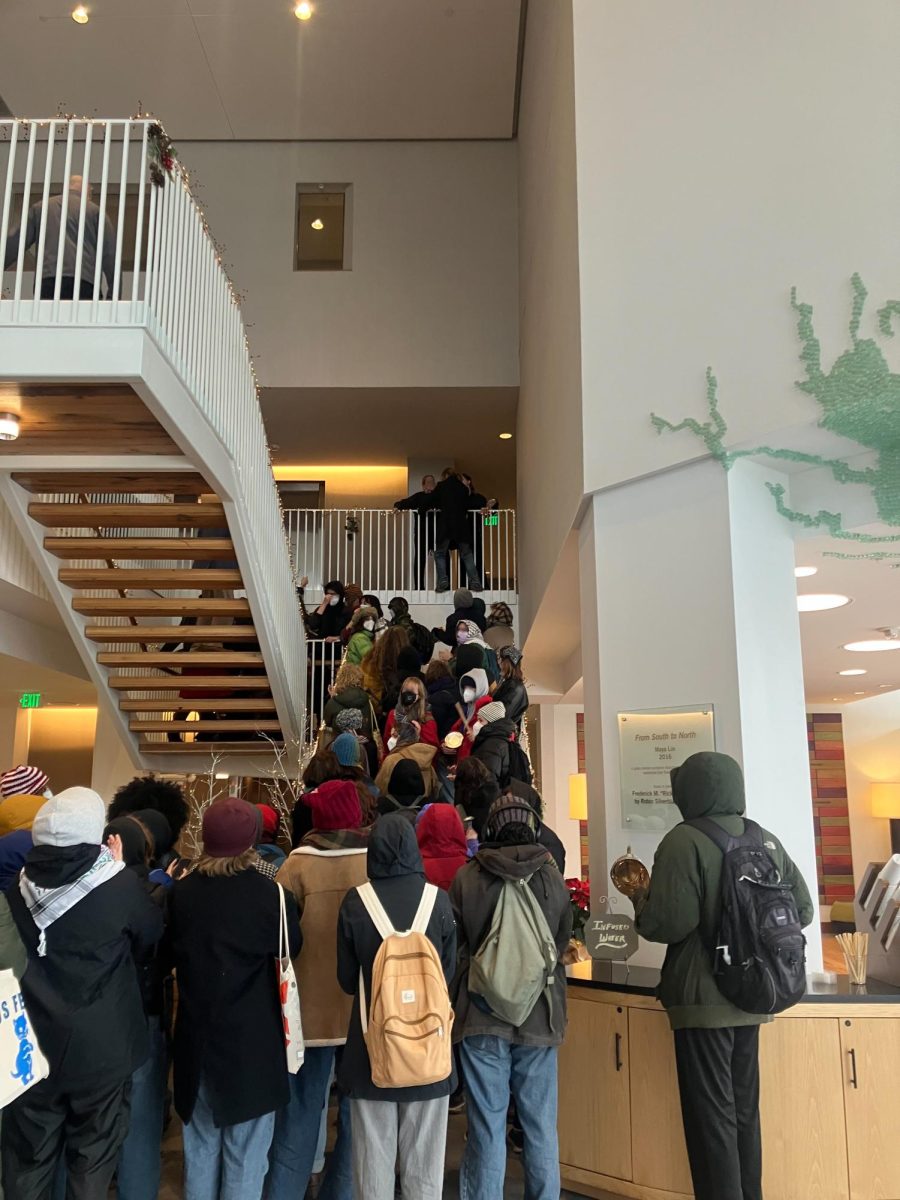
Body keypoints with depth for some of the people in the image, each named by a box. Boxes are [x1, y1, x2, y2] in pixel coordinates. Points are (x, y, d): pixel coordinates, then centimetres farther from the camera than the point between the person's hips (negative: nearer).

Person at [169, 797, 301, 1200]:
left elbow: (173, 955, 7)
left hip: (196, 1038, 4)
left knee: (200, 1149, 20)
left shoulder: (182, 893, -9)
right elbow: (291, 952, -1)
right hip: (252, 1042, -4)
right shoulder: (271, 896, -19)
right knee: (245, 1157, 10)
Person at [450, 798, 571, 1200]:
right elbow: (561, 944, 10)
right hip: (539, 1017, 2)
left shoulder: (466, 878, -9)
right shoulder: (553, 878, -3)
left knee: (487, 1128, 6)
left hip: (481, 1017, -1)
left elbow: (454, 948, 1)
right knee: (540, 1127, 12)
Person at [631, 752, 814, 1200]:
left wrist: (640, 898, -3)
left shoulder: (685, 840, -16)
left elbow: (667, 924, -22)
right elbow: (802, 909, 10)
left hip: (704, 1000, -6)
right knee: (744, 1110, 19)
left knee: (711, 1116, 4)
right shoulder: (767, 841, 3)